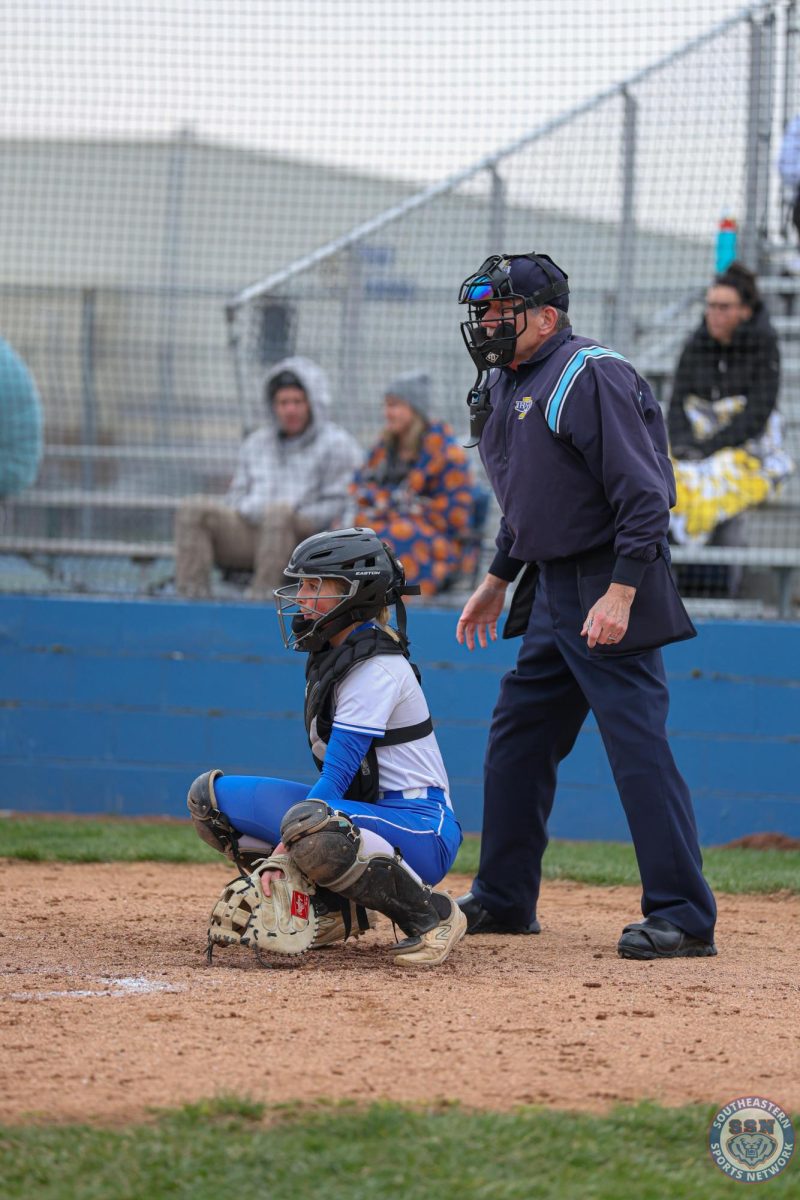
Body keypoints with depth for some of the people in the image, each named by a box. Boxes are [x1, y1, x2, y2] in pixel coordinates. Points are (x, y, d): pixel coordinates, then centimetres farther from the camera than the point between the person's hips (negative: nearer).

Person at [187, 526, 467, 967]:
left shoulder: (378, 669, -17)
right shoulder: (328, 656, 10)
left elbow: (336, 776, -24)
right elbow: (335, 770, 10)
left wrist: (282, 851, -31)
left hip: (423, 830, -9)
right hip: (360, 811, 9)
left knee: (308, 829, -41)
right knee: (211, 794, 0)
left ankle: (432, 916, -17)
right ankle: (327, 913, 4)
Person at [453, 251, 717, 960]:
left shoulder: (590, 377, -15)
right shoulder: (511, 386, 15)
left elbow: (643, 494, -21)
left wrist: (620, 593, -26)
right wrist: (498, 581, 28)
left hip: (609, 591, -10)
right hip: (550, 595, 10)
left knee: (638, 745, -12)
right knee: (517, 739, 13)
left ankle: (685, 917, -11)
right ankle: (503, 899, 24)